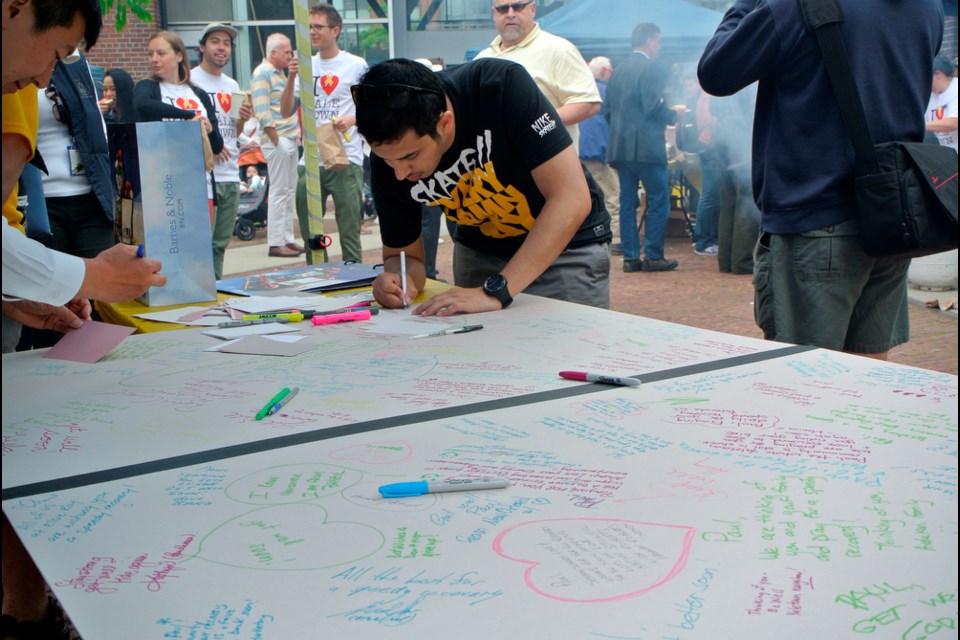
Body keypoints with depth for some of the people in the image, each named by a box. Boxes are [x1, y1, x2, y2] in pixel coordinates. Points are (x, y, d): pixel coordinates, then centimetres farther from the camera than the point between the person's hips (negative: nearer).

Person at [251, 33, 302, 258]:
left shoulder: (279, 72, 18)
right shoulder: (262, 74, -10)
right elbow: (262, 112, -17)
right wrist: (277, 141, -18)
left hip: (290, 139, 9)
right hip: (276, 140, -9)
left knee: (290, 191, 12)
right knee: (279, 192, -7)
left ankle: (288, 239, 19)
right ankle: (276, 243, -2)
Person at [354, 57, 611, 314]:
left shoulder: (502, 87, -31)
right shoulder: (388, 151, -18)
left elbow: (573, 198, -34)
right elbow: (403, 253, -5)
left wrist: (495, 290, -38)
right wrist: (399, 279, -30)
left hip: (568, 247, -3)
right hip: (479, 252, 3)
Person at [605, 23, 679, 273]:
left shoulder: (618, 70, 14)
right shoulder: (652, 69, -8)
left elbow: (608, 110, 14)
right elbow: (655, 107, -17)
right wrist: (674, 116, 0)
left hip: (619, 146, 7)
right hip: (646, 146, -7)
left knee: (627, 201, 8)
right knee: (658, 199, 0)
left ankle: (630, 257, 8)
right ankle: (653, 256, 0)